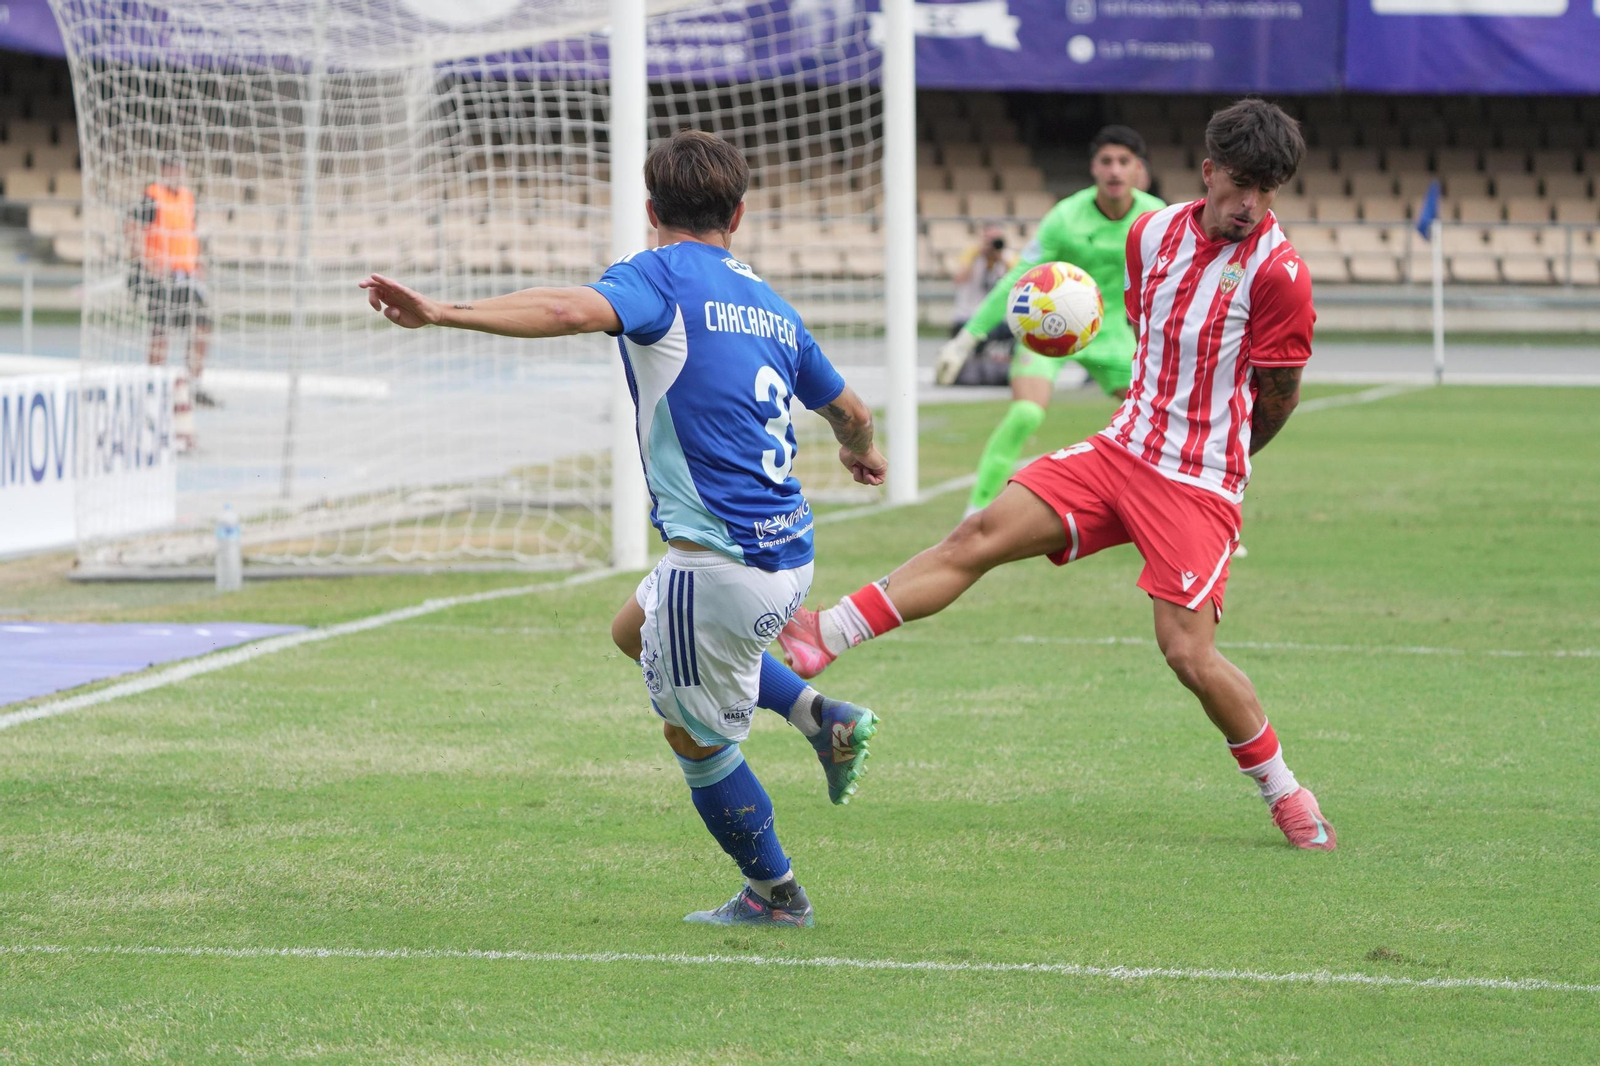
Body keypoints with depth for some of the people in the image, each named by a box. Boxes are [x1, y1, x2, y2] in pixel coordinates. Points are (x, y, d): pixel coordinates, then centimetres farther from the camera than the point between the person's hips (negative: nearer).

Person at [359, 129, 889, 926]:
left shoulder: (661, 276, -5)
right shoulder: (769, 307, 16)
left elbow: (575, 310, -28)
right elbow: (848, 411, 29)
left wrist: (441, 314, -36)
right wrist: (861, 451, 54)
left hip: (722, 560, -7)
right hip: (789, 554, 7)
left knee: (696, 739, 14)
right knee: (634, 629, 32)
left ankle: (774, 893, 27)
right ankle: (822, 718, 23)